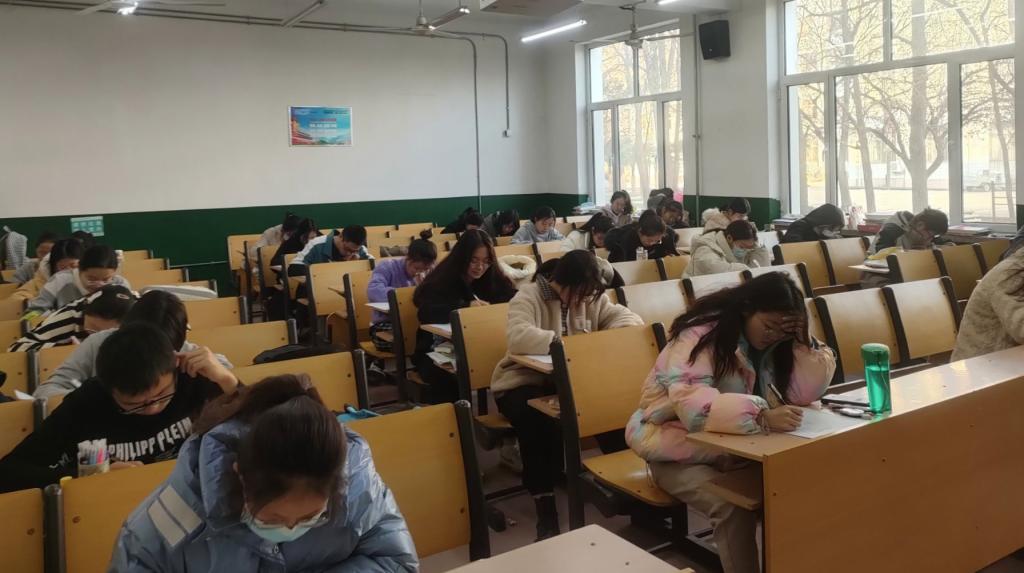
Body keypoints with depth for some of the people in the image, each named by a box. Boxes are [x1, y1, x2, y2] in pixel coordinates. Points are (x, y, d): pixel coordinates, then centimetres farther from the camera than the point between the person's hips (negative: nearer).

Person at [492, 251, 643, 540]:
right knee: (538, 420, -37)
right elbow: (519, 338, -31)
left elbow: (629, 319, 0)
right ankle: (544, 502, -25)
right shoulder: (528, 298, -13)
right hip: (524, 381, -4)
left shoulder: (591, 297, 4)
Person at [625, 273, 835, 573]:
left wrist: (801, 339, -16)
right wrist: (763, 417, -48)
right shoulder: (700, 335, -23)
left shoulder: (775, 338, -1)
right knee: (735, 507, -31)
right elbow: (695, 407, -37)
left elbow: (805, 393, -6)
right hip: (678, 447, -6)